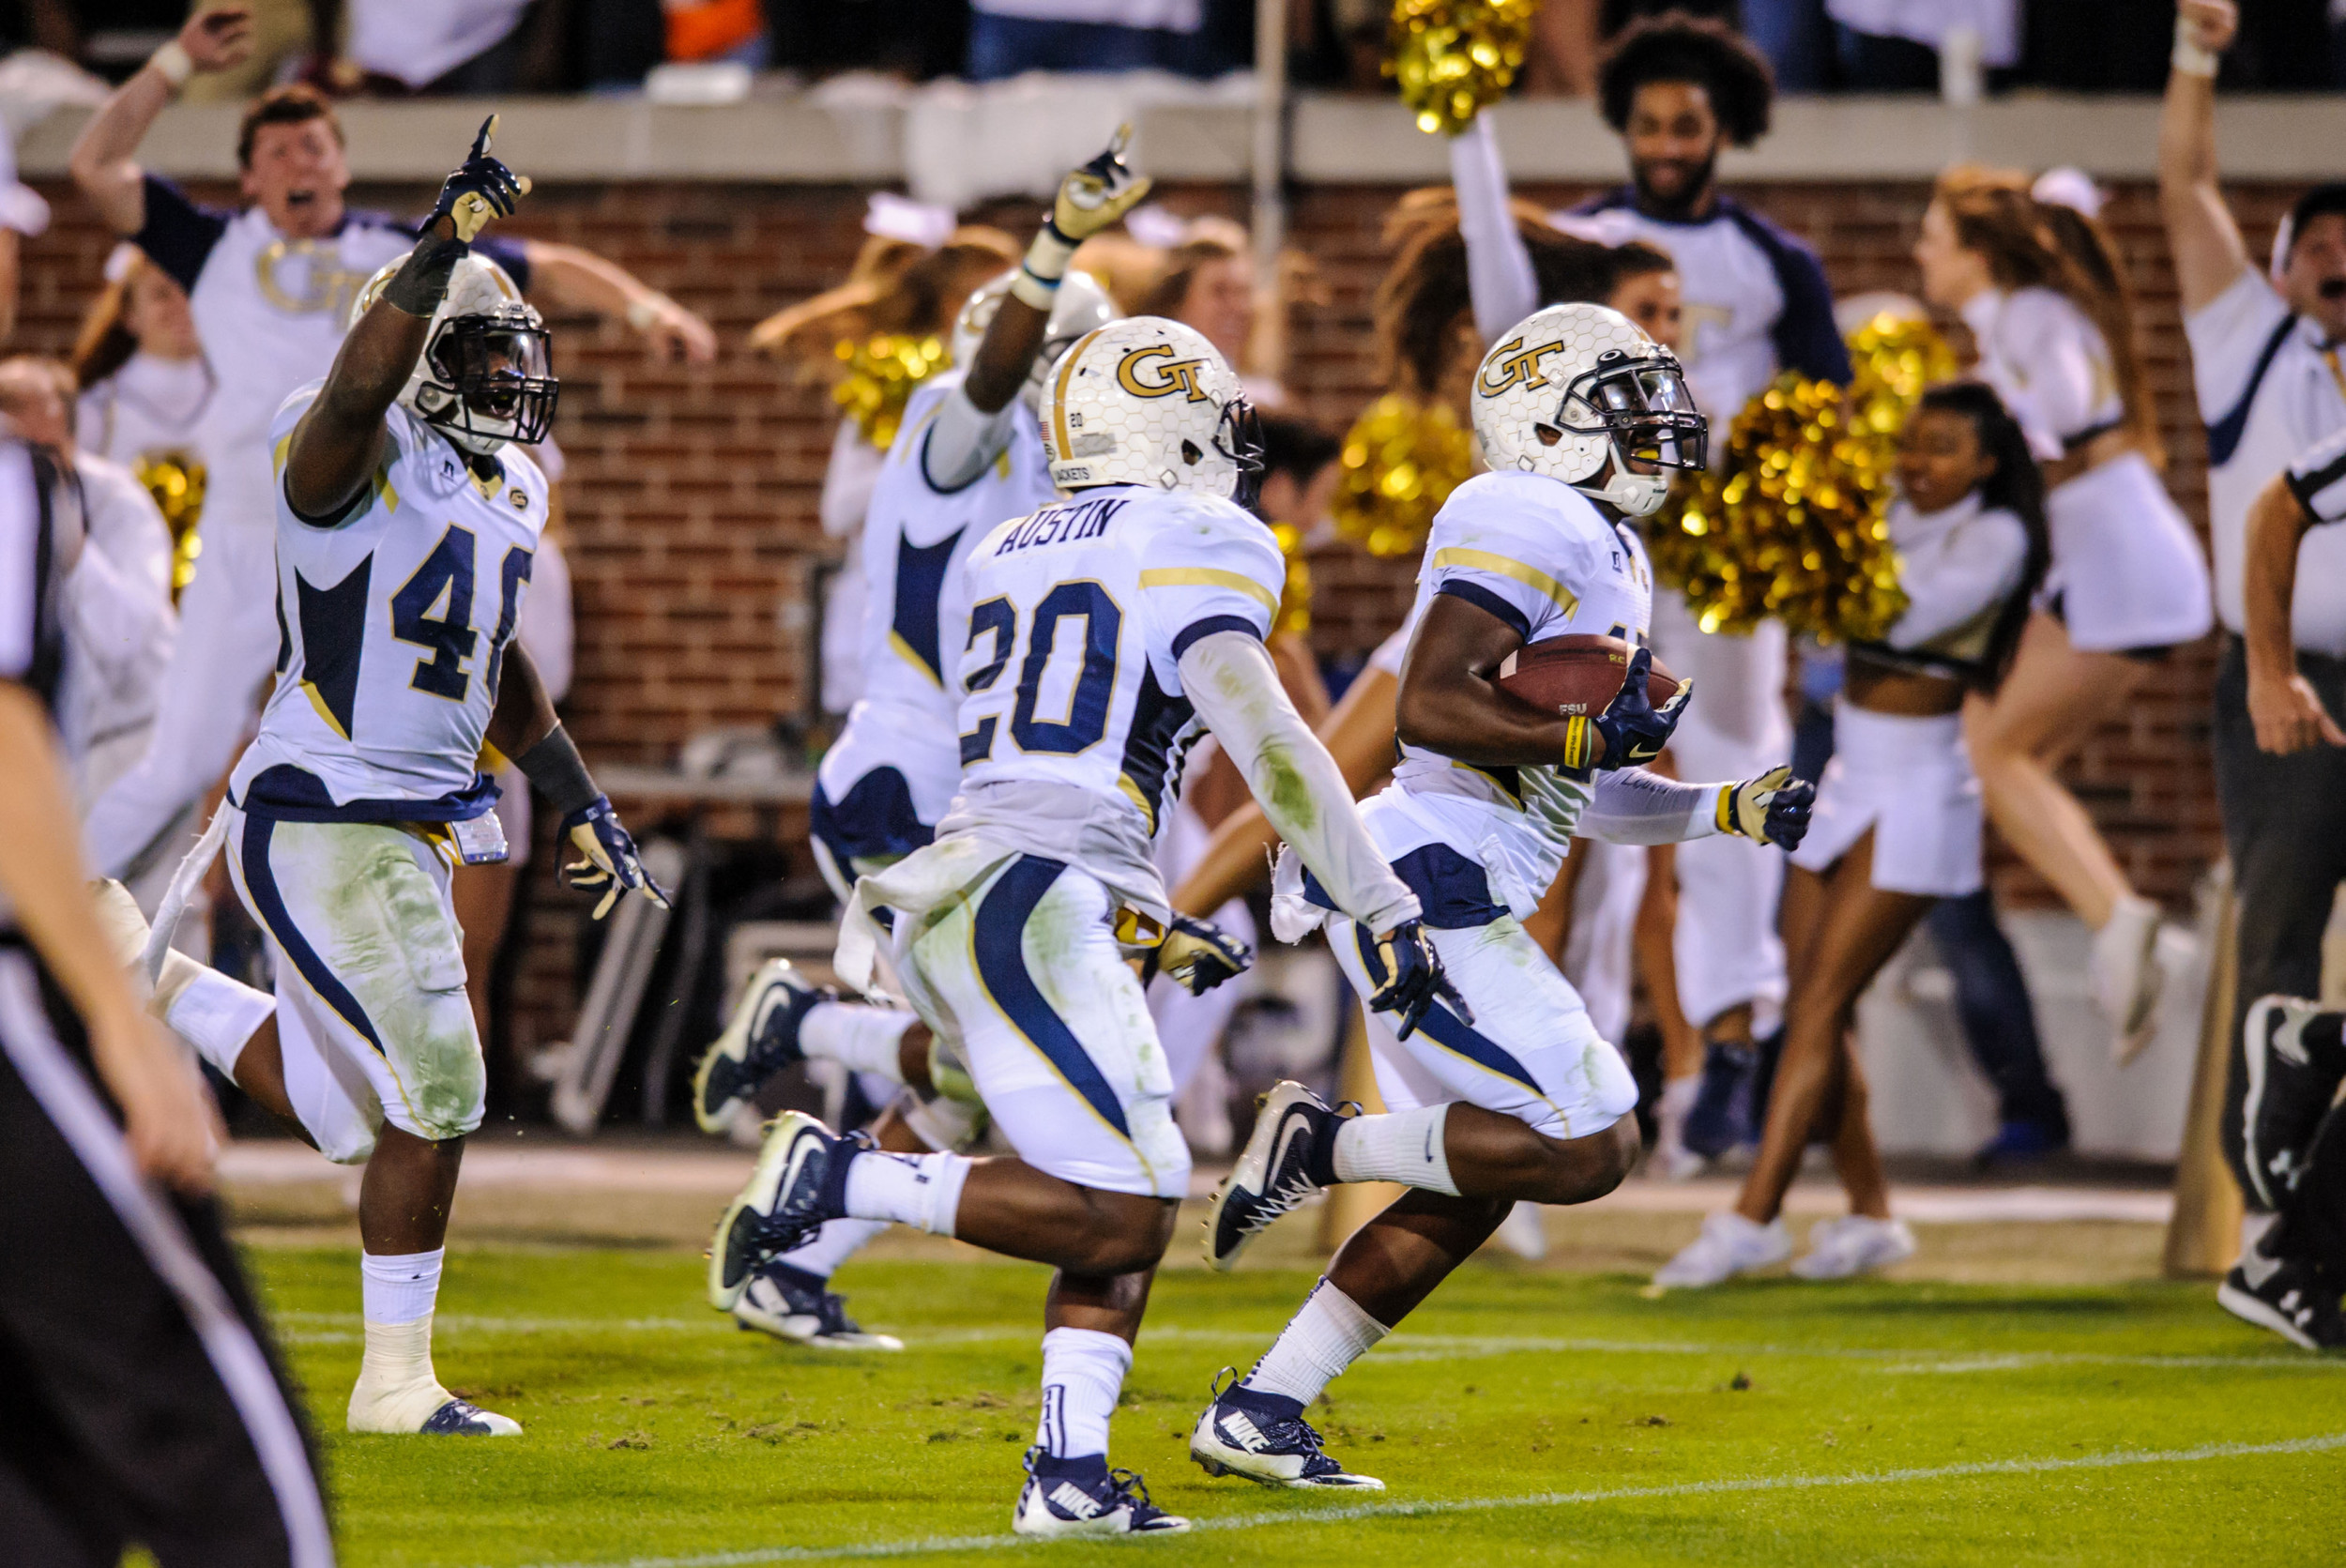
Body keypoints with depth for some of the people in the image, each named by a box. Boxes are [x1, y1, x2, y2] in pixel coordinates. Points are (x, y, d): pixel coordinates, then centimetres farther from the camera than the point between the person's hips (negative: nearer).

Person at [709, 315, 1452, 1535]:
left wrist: (1151, 924, 35)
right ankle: (833, 1179, -11)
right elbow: (1268, 746, -11)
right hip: (1038, 906, -9)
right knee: (1109, 1216, -9)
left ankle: (1070, 1472, 0)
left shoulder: (1002, 559, 23)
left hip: (950, 889, 9)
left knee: (1143, 1202, 10)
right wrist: (1390, 917, -9)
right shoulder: (1193, 552, -1)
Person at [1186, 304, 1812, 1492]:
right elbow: (1430, 708, -21)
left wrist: (1731, 809, 14)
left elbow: (1583, 799, 24)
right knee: (1589, 1146, -13)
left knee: (1464, 1194, 12)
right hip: (1426, 897, -10)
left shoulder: (1604, 557, 20)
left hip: (1455, 905, 10)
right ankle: (1327, 1145, -4)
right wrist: (1595, 738, -19)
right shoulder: (1527, 526, -12)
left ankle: (1257, 1415, 15)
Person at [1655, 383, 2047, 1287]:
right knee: (1813, 1011, 5)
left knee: (1820, 1005, -11)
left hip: (1916, 789, -7)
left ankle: (1752, 1217, -12)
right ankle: (1869, 1215, 14)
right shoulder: (1889, 515, 9)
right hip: (1846, 777, 7)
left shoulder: (1994, 537, -10)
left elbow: (1913, 614, -23)